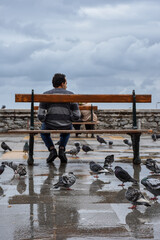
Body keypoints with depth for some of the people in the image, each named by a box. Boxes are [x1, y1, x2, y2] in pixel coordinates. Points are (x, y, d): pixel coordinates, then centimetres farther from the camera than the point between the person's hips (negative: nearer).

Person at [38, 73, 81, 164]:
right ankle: (62, 150, 19)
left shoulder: (46, 94, 0)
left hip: (50, 125, 0)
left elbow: (41, 116, -7)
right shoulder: (71, 95, 2)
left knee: (44, 131, 37)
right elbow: (77, 116, 0)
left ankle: (52, 150, 14)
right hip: (65, 126, 1)